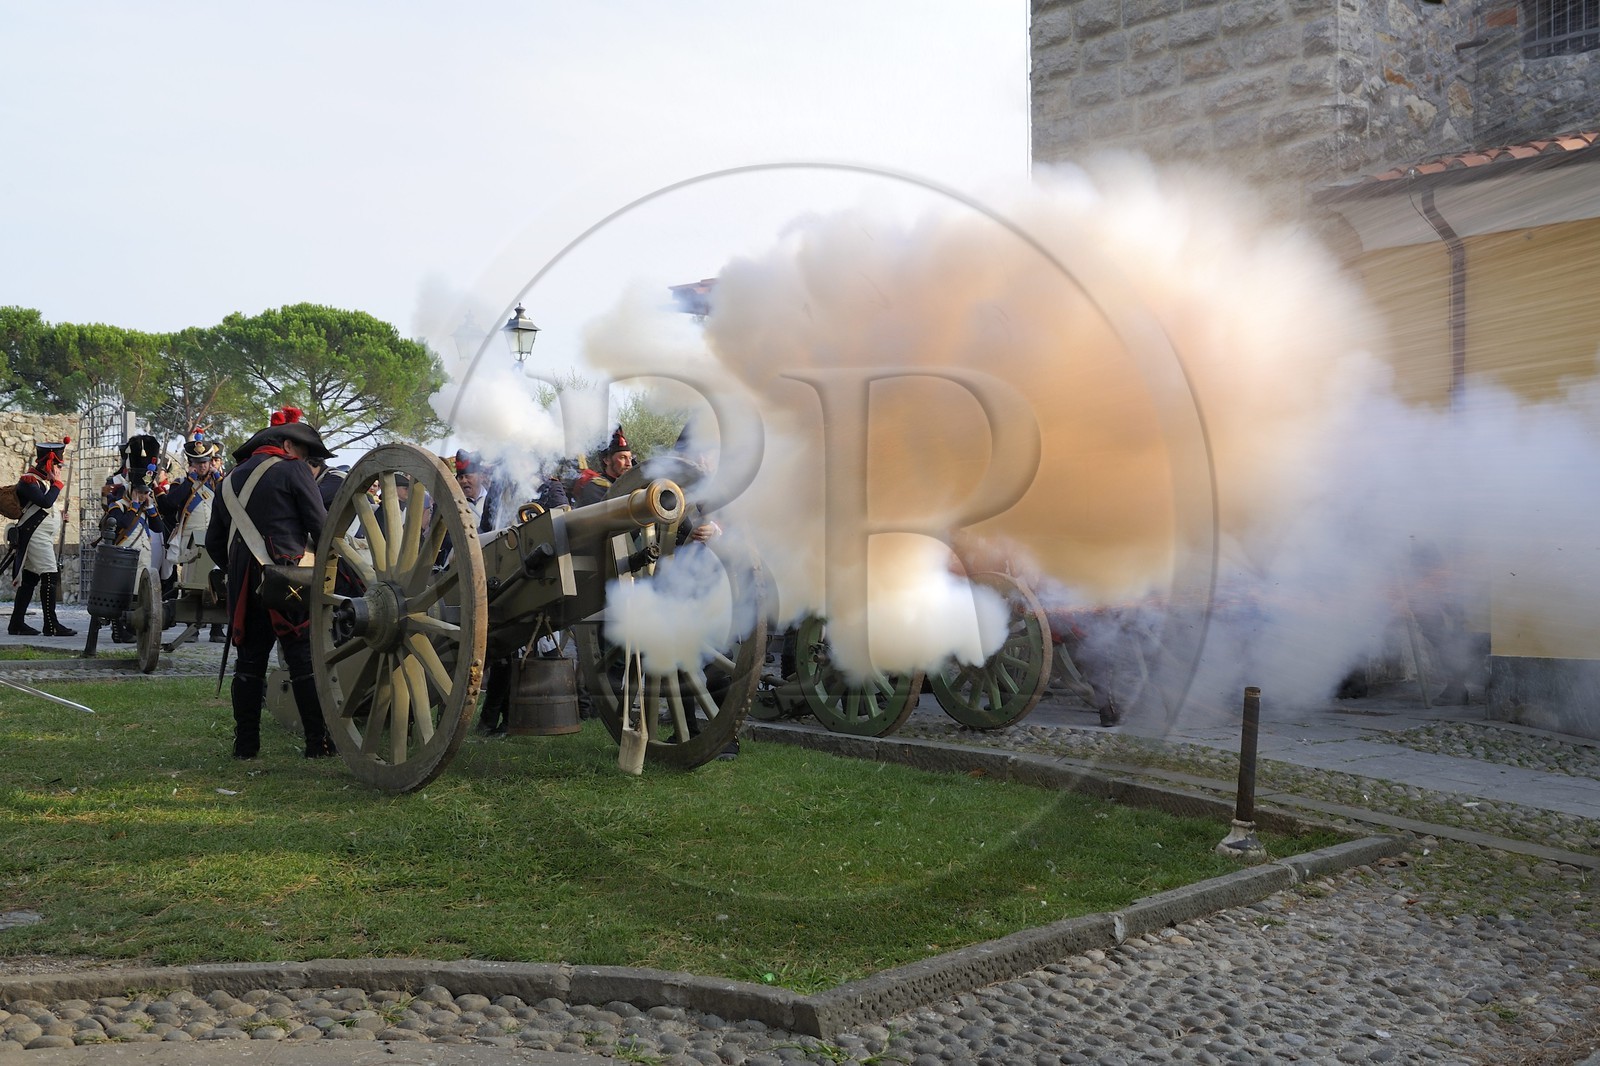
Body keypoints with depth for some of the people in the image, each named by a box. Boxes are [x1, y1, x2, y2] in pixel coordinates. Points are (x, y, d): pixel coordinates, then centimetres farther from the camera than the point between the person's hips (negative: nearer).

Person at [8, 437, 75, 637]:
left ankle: (17, 623, 14)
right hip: (35, 536, -10)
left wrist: (58, 515, 11)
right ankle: (51, 625, -15)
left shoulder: (43, 480, 18)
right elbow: (45, 502, -26)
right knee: (50, 576, -14)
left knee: (30, 578, 11)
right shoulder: (28, 481, -12)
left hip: (44, 537, 10)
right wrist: (58, 483, -13)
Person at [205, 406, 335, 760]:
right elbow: (321, 527, -4)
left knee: (250, 659, 11)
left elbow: (214, 543, 22)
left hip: (244, 583, 6)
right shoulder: (292, 470, 0)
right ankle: (318, 741, 0)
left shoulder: (231, 480, 19)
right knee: (304, 658, -1)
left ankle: (246, 743, 12)